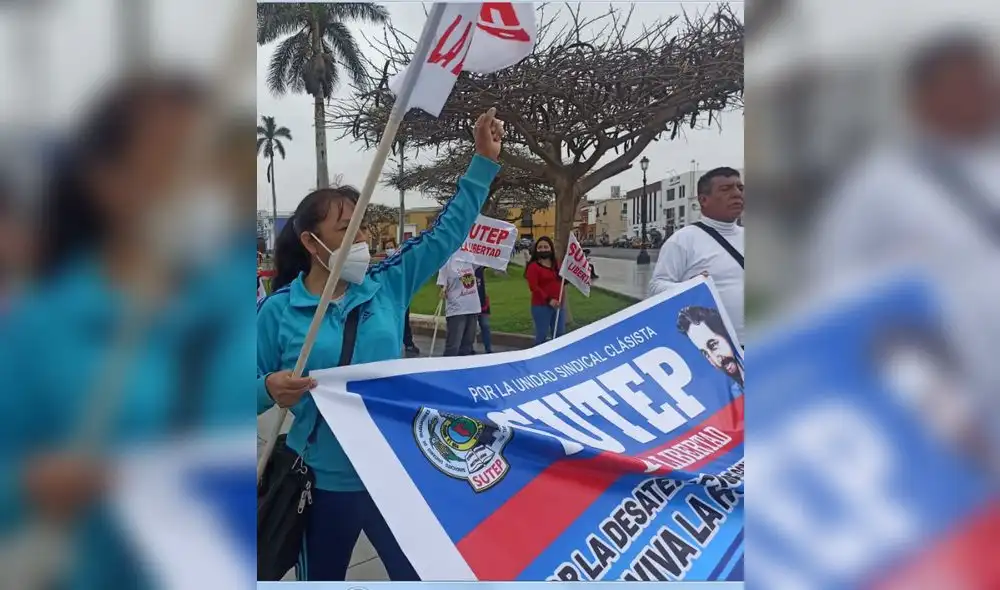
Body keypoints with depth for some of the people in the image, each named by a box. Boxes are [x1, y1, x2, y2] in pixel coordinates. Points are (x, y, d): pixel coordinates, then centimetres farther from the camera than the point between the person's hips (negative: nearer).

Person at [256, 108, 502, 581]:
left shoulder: (388, 285, -1)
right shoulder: (279, 310, -8)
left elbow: (447, 231, 0)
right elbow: (260, 388, -1)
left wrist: (484, 160, -3)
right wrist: (270, 390, -25)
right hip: (323, 481, -2)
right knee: (320, 579, 19)